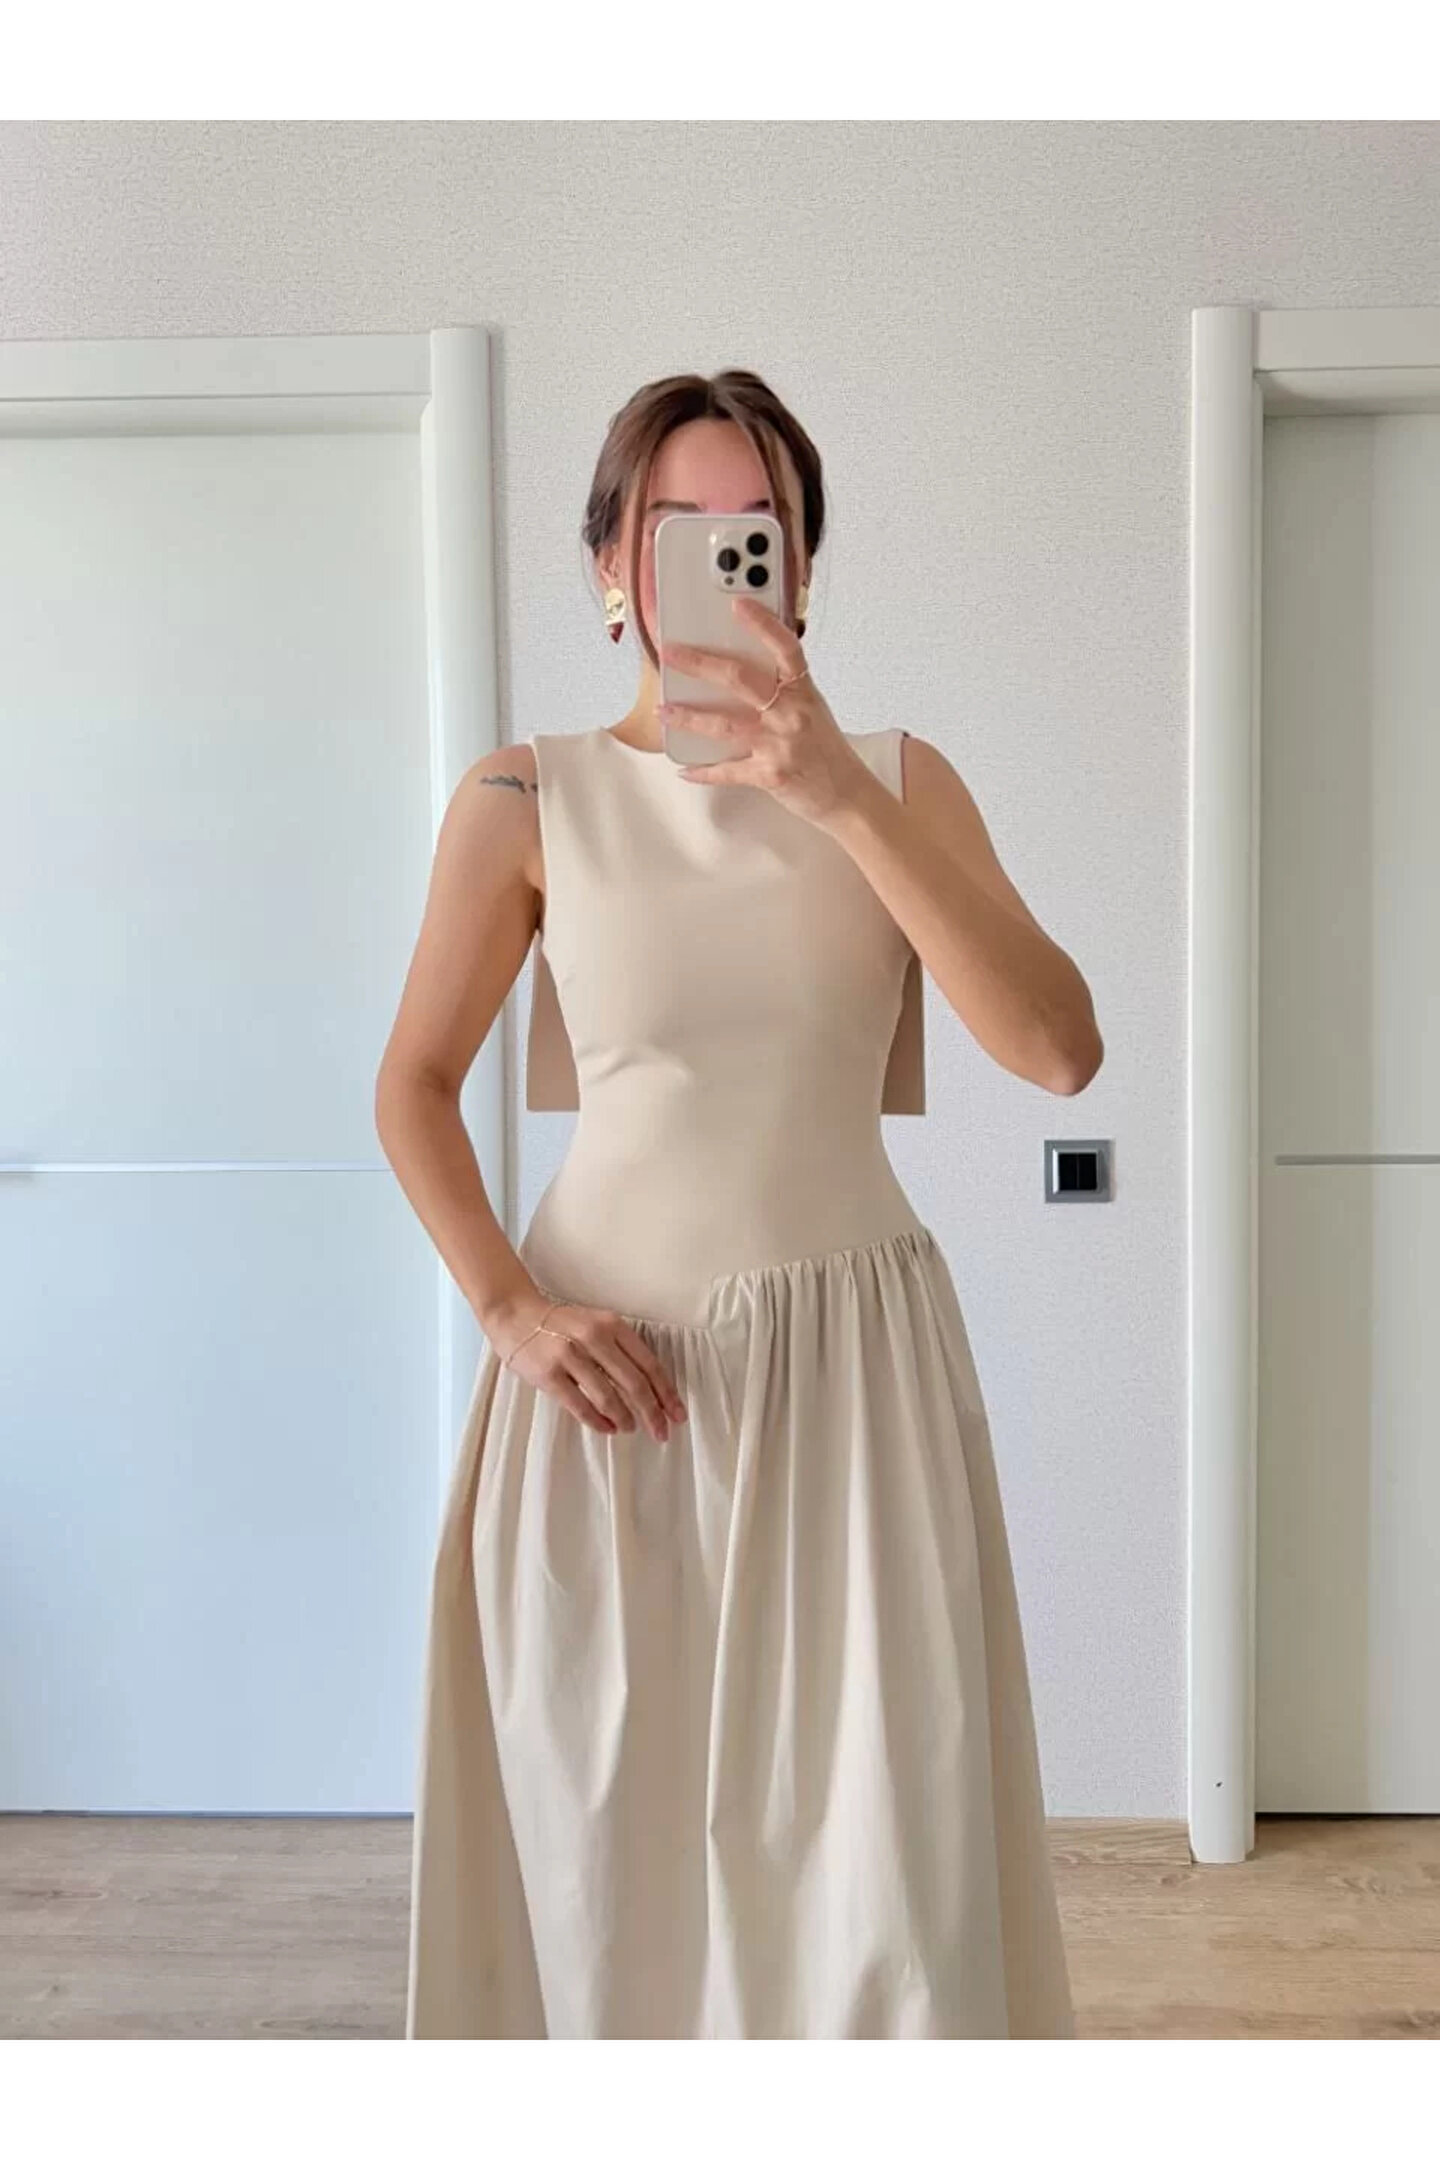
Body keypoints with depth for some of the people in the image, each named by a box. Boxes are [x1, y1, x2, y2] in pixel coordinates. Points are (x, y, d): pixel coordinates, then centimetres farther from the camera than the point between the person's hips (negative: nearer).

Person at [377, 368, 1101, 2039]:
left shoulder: (897, 779, 2)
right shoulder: (526, 798, -1)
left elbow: (1058, 1049, -11)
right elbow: (413, 1085, 6)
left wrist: (836, 794, -19)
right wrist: (508, 1306, -9)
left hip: (854, 1364, 1)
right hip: (607, 1370, 0)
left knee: (882, 1837, 1)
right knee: (605, 1834, 9)